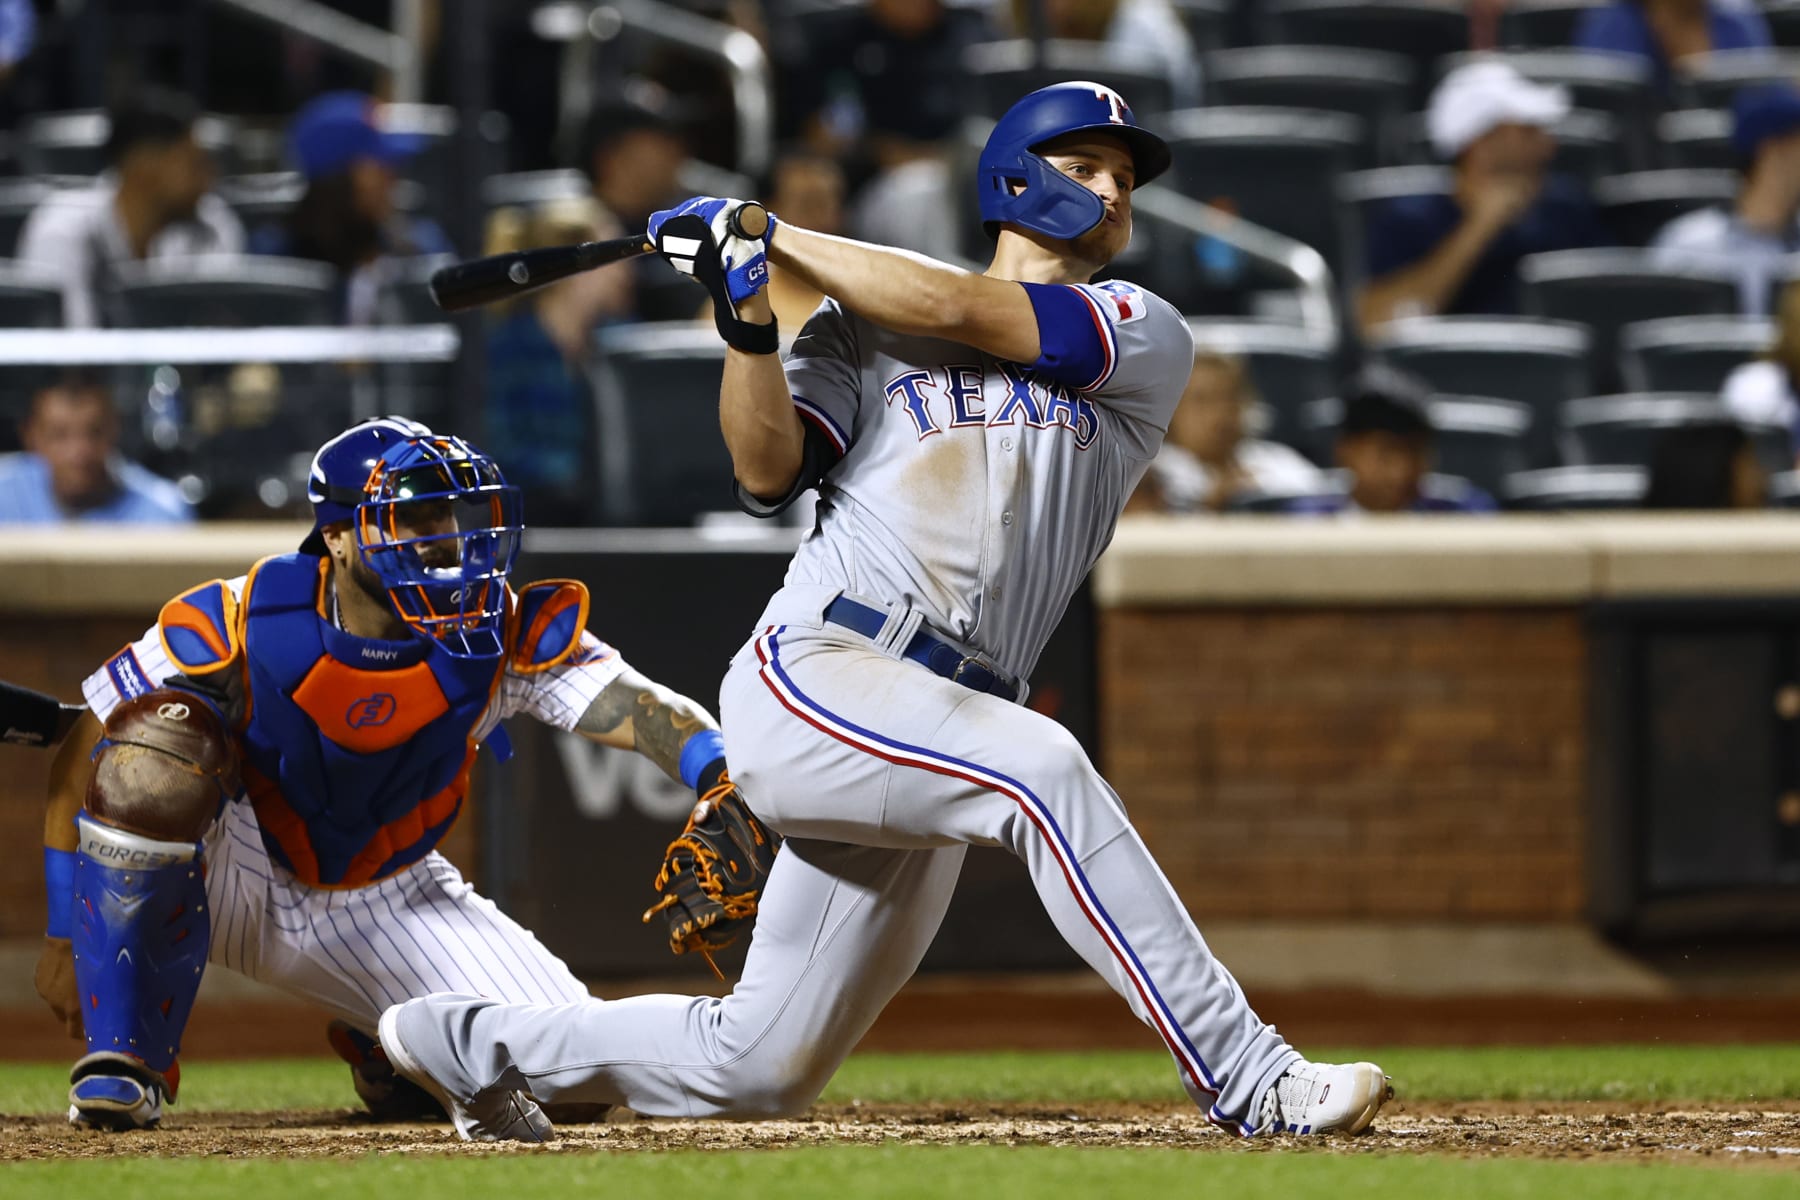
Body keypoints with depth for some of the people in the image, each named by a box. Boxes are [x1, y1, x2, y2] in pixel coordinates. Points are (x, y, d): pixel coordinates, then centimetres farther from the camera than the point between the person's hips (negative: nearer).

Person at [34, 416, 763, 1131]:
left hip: (385, 906, 3)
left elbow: (637, 710, -33)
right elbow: (84, 755, -13)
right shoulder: (238, 626, -23)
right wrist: (63, 933, -13)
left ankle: (390, 1053, 22)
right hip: (226, 882, -3)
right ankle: (123, 1054, -21)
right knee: (156, 754, -36)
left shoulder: (505, 638, -18)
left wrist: (719, 779, -56)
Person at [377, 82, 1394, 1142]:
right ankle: (1243, 1075, -34)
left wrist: (768, 233, 3)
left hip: (928, 748, 4)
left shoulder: (1143, 340, 12)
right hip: (812, 678, -4)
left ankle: (475, 1046, 28)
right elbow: (767, 471, 0)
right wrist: (748, 315, -14)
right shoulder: (865, 332, 13)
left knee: (758, 1073, 5)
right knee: (1039, 768, -33)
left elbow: (956, 313, -1)